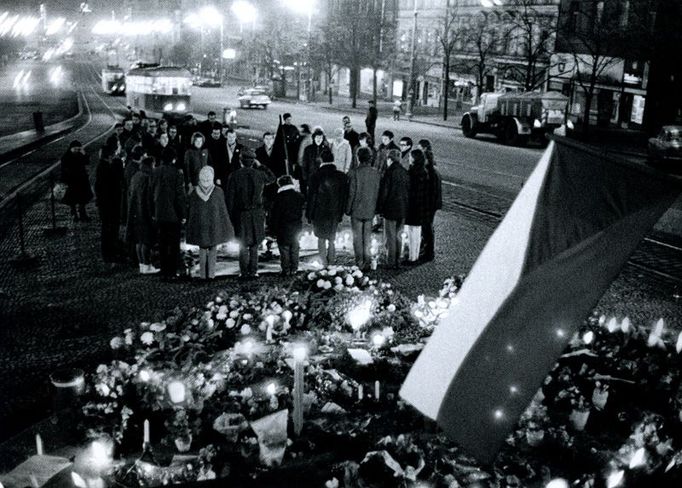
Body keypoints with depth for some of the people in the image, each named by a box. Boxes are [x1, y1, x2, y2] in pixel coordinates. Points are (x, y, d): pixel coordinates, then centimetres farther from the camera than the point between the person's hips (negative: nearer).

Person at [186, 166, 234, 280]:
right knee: (213, 249, 8)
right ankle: (211, 273, 10)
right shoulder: (218, 191, -9)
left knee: (202, 249, 9)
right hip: (214, 224, -1)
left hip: (200, 225, 1)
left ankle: (203, 274, 14)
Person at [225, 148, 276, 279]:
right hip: (257, 214, 1)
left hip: (240, 215, -1)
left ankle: (244, 273, 9)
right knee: (254, 245, 12)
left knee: (243, 246, 8)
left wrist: (229, 216, 0)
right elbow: (272, 177, 20)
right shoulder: (260, 174, -4)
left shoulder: (234, 176, -8)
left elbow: (229, 198, -7)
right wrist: (260, 166, 18)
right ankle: (253, 272, 13)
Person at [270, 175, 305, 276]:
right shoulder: (299, 196, 1)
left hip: (283, 228, -4)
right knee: (294, 249, 13)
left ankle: (286, 270, 4)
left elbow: (274, 215, -9)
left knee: (284, 249, 3)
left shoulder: (279, 197, -11)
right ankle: (294, 269, 16)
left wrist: (274, 229, -2)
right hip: (296, 228, 4)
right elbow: (302, 212, 7)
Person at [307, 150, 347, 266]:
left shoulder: (316, 176, -12)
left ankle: (324, 263, 8)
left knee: (321, 239, 9)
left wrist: (309, 214, 1)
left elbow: (311, 197, -8)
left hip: (319, 213, -3)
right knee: (331, 240, 15)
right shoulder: (342, 176, -3)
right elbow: (344, 196, 3)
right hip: (335, 214, 3)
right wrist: (341, 213, 12)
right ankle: (331, 262, 18)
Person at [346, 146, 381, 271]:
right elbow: (377, 192, 3)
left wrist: (347, 209, 0)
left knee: (357, 237, 6)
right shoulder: (375, 172, -3)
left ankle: (360, 263, 8)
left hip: (357, 210, -3)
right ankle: (367, 262, 16)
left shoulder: (354, 172, -14)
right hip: (370, 210, 3)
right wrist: (375, 208, 13)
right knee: (367, 236, 12)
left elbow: (351, 193, -11)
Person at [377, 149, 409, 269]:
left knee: (390, 237, 3)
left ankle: (391, 263, 7)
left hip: (390, 209, -6)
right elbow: (409, 190, 8)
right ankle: (397, 262, 21)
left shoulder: (389, 173, -14)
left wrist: (380, 208, -3)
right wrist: (406, 206, 15)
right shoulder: (405, 173, 3)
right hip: (403, 209, 6)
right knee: (398, 236, 15)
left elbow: (383, 192, -13)